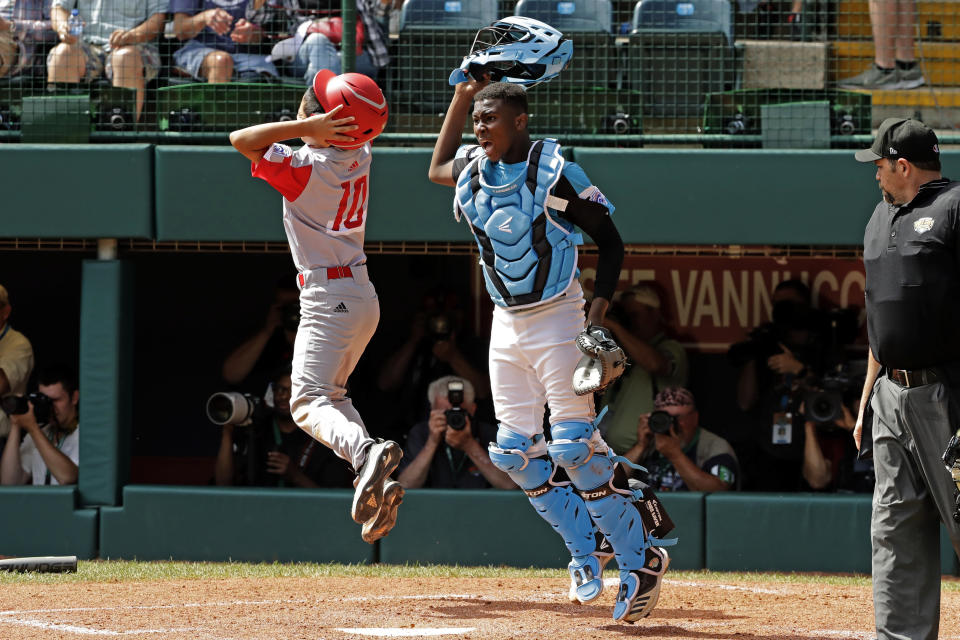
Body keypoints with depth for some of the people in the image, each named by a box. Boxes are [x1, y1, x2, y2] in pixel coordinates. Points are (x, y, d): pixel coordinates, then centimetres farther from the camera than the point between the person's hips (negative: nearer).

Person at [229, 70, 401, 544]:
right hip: (363, 296, 8)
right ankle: (376, 486, 4)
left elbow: (242, 140, -25)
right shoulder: (359, 157, 1)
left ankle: (365, 452, -37)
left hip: (328, 300, -8)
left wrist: (307, 128, -28)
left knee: (309, 404, -10)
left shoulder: (306, 169, -21)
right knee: (331, 395, 19)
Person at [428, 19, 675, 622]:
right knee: (516, 451, 5)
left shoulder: (554, 171, -14)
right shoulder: (472, 170, 4)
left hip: (556, 320, -7)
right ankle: (588, 544, 20)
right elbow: (438, 166, 27)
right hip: (505, 324, 7)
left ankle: (642, 555, -4)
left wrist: (598, 314, -17)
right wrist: (465, 88, 18)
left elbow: (610, 240, -8)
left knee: (573, 446, -12)